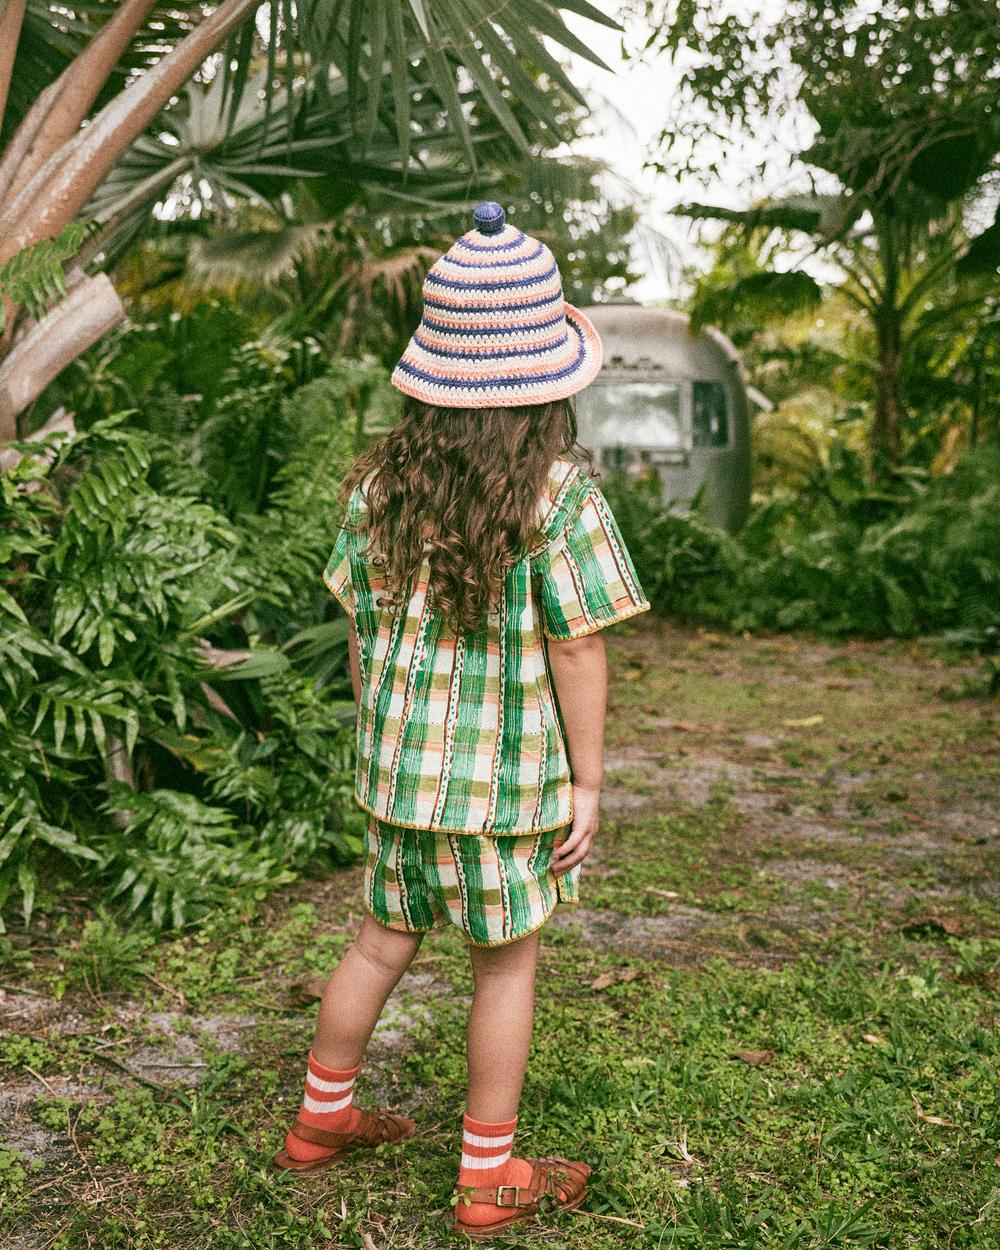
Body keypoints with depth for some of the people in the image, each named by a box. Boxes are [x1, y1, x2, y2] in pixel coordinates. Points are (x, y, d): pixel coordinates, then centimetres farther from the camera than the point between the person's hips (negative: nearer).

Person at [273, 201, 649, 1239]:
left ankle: (321, 1117, 38)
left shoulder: (380, 481, -2)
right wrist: (587, 781, -4)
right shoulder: (558, 495, -16)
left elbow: (360, 628, 4)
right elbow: (576, 649, -14)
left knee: (383, 942, 21)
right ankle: (489, 1178, 26)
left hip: (402, 763, 5)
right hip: (511, 771, -4)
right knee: (506, 965, 12)